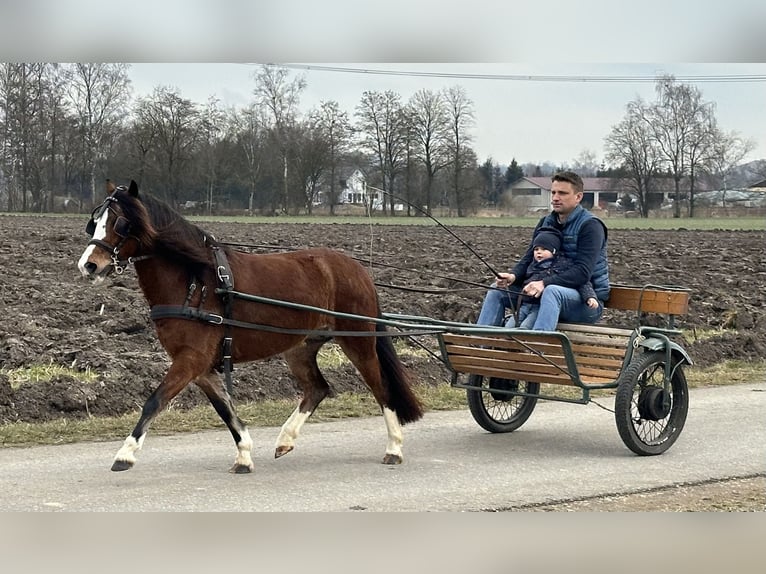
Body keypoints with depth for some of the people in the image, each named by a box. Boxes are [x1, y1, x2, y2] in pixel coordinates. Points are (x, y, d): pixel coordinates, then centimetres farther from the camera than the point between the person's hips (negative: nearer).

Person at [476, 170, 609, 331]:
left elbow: (582, 272, -22)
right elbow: (529, 258, 7)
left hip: (588, 301, -8)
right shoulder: (545, 223, 11)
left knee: (552, 292, -39)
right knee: (497, 290, -1)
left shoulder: (590, 226, -12)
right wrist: (513, 276, -16)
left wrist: (544, 283, -33)